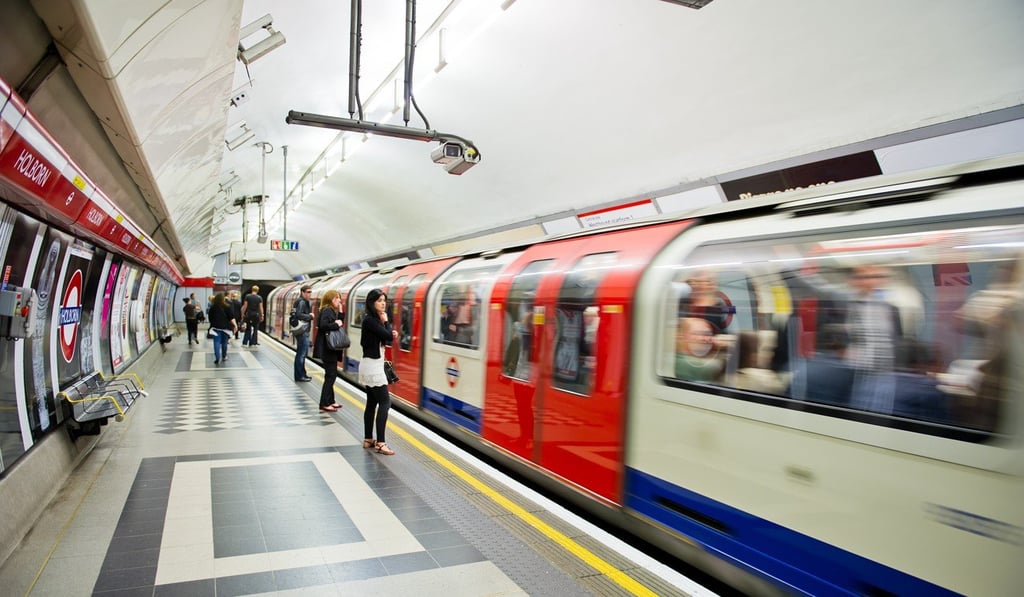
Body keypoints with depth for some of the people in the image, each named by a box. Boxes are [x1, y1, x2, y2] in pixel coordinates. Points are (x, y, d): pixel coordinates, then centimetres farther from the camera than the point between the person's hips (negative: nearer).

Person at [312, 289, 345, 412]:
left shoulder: (332, 311, 15)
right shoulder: (326, 310, -15)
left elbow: (340, 323, 11)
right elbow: (323, 325, -29)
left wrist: (340, 311, 5)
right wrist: (336, 324, -18)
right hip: (327, 348, -10)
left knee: (331, 374, 15)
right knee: (330, 375, -6)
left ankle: (330, 400, 24)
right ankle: (324, 404, 0)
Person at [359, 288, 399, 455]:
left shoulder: (375, 319, 12)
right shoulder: (370, 320, -17)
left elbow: (386, 338, 13)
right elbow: (387, 336, -23)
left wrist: (392, 334, -5)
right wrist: (386, 321, -9)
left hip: (374, 365, 10)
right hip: (372, 366, -10)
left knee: (372, 403, 12)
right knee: (385, 402, -10)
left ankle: (368, 439, 18)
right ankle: (380, 443, -11)